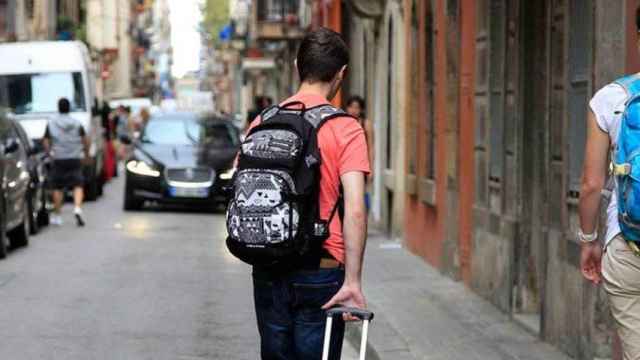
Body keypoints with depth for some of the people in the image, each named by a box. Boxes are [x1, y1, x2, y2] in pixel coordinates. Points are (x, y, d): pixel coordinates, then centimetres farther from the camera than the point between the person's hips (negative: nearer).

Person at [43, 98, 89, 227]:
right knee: (78, 185, 1)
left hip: (58, 160, 0)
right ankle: (78, 209, -22)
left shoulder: (51, 123, 0)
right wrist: (86, 153, 14)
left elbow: (46, 142, 2)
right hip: (75, 159, 0)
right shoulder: (77, 123, 1)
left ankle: (57, 216, 13)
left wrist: (50, 153, 18)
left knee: (57, 188, 9)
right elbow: (85, 140, -2)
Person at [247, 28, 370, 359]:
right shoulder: (346, 129, -9)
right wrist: (353, 282, -16)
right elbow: (355, 211, -17)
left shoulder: (263, 122, 3)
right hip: (321, 274, -4)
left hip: (267, 270, 4)